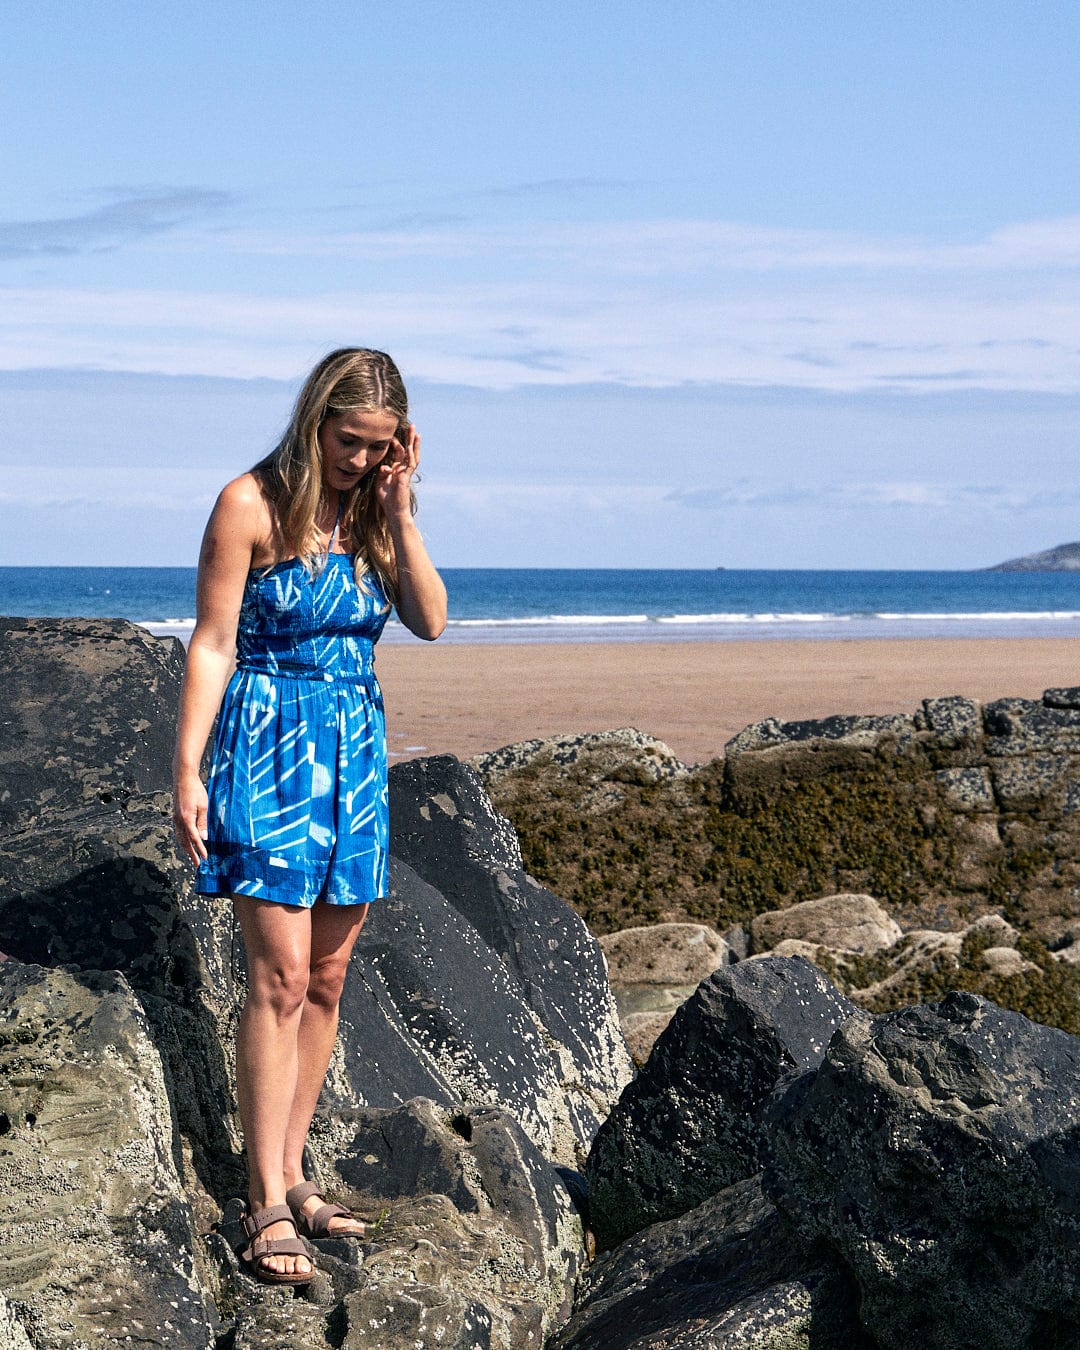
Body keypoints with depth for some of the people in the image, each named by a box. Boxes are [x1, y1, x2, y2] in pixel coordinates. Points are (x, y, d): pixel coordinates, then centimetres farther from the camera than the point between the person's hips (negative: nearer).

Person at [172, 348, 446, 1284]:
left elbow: (430, 620, -3)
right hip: (268, 744, -6)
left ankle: (292, 1177, 18)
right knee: (280, 977, -12)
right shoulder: (253, 505, -8)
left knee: (326, 980, 8)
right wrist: (187, 770, -12)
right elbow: (212, 644, -8)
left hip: (356, 750, 6)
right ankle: (268, 1207, -10)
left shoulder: (372, 513, 7)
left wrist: (399, 512, -10)